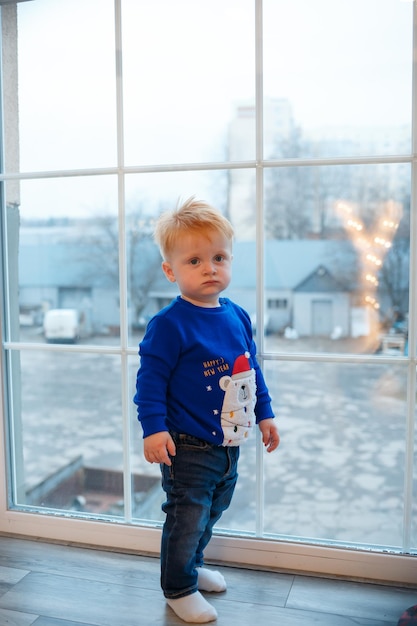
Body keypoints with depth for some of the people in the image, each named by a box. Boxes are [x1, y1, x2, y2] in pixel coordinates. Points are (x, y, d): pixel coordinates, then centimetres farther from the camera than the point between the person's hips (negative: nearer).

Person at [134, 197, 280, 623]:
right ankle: (178, 588, 30)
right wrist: (153, 428, -22)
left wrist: (264, 414, 15)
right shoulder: (169, 324, -18)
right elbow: (151, 377, -17)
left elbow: (253, 369, 13)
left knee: (211, 512, 24)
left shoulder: (238, 317, 4)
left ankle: (191, 564, 48)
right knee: (186, 519, 6)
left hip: (229, 443, 7)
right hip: (188, 448, -7)